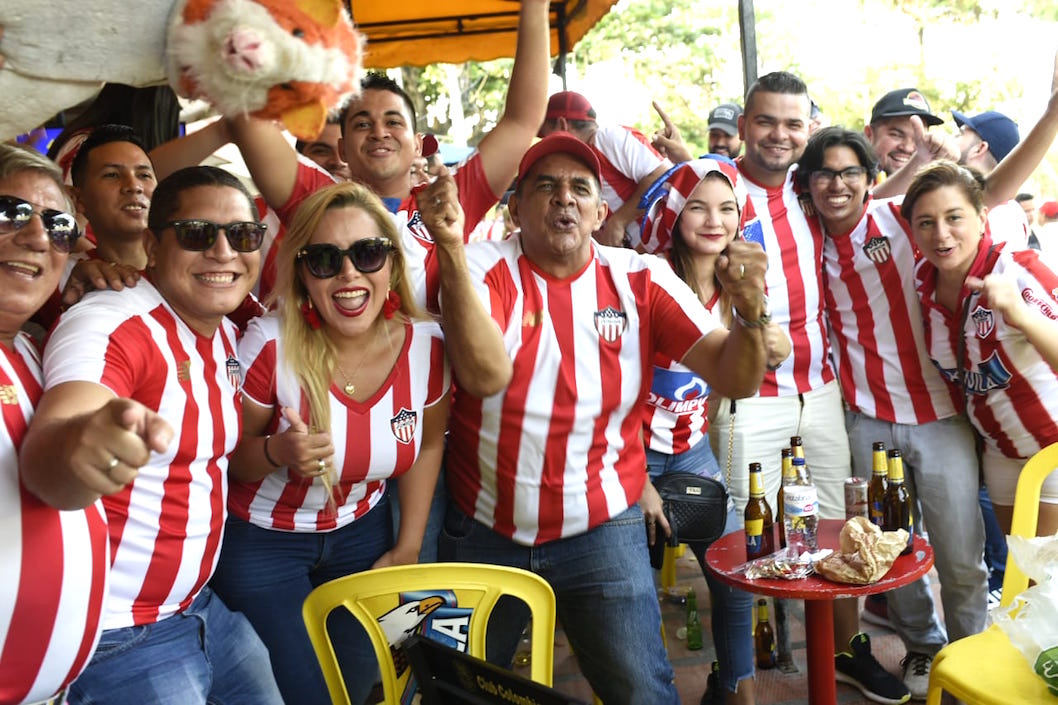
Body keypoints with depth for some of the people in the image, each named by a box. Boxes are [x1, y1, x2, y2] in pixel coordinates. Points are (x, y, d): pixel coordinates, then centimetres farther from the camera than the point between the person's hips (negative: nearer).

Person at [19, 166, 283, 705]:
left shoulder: (226, 334, 4)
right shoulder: (110, 326, -20)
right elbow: (42, 455, -39)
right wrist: (77, 444, -61)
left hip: (201, 609, 8)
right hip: (117, 639, -7)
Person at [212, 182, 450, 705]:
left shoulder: (426, 345, -16)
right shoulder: (270, 345, -25)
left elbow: (428, 443, 1)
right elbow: (229, 456, -11)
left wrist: (408, 548, 3)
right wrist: (276, 452, -34)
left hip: (362, 534, 4)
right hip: (262, 541, -3)